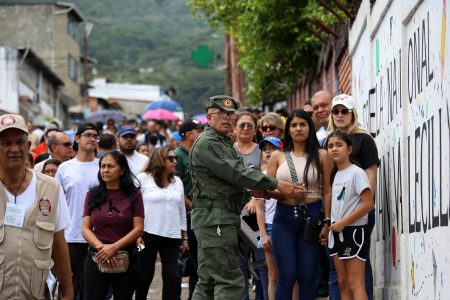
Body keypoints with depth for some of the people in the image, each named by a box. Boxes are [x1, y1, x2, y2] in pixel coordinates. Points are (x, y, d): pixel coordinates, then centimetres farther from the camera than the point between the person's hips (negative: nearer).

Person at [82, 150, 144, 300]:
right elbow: (86, 229, 3)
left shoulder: (133, 195, 1)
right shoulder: (92, 195, 7)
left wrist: (114, 247, -15)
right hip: (96, 258, 1)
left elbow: (138, 228, -4)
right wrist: (101, 247, -15)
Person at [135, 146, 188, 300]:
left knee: (171, 276, -2)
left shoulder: (177, 182, 14)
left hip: (171, 236, 4)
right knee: (145, 275, 3)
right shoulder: (143, 178, -1)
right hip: (148, 235, -4)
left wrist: (185, 237, 14)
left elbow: (182, 211, 16)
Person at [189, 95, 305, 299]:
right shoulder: (207, 143, -11)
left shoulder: (223, 143, 23)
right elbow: (237, 174, -17)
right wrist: (277, 185, -15)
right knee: (229, 282, -15)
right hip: (215, 219, -11)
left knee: (207, 282, 11)